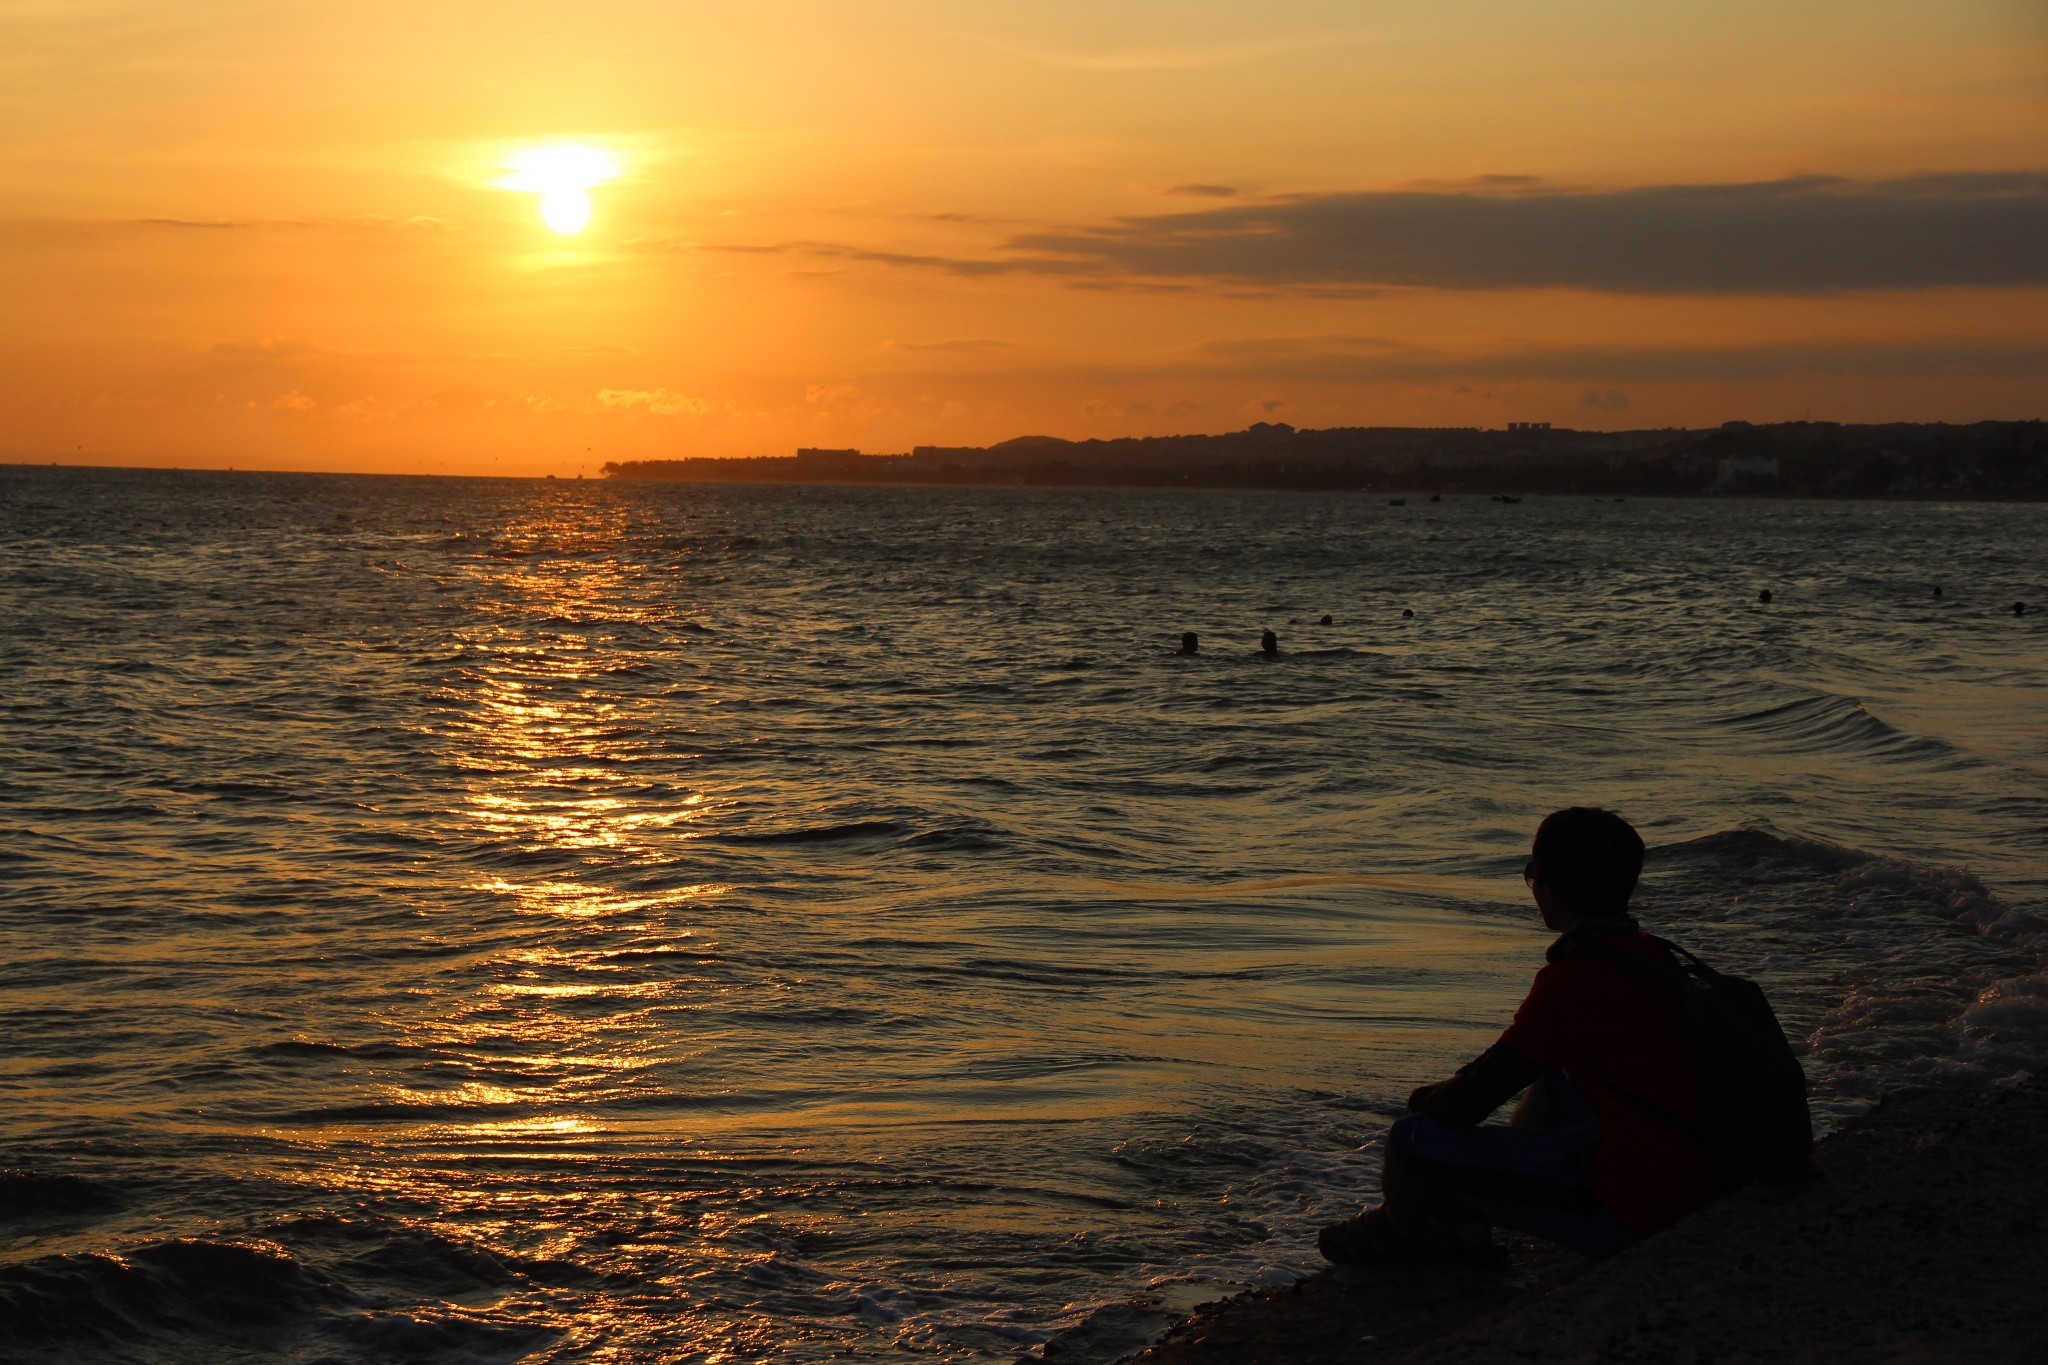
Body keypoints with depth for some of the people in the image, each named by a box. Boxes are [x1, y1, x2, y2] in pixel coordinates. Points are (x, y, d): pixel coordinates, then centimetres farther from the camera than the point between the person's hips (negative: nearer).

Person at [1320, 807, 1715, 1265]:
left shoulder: (1575, 980, -20)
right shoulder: (1650, 954, 8)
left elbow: (1470, 1102, -15)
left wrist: (1428, 1102, 7)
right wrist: (1453, 1093, 22)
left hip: (1621, 1213, -10)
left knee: (1413, 1140, -7)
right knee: (1547, 1067, 33)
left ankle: (1400, 1230, 28)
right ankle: (1468, 1218, 37)